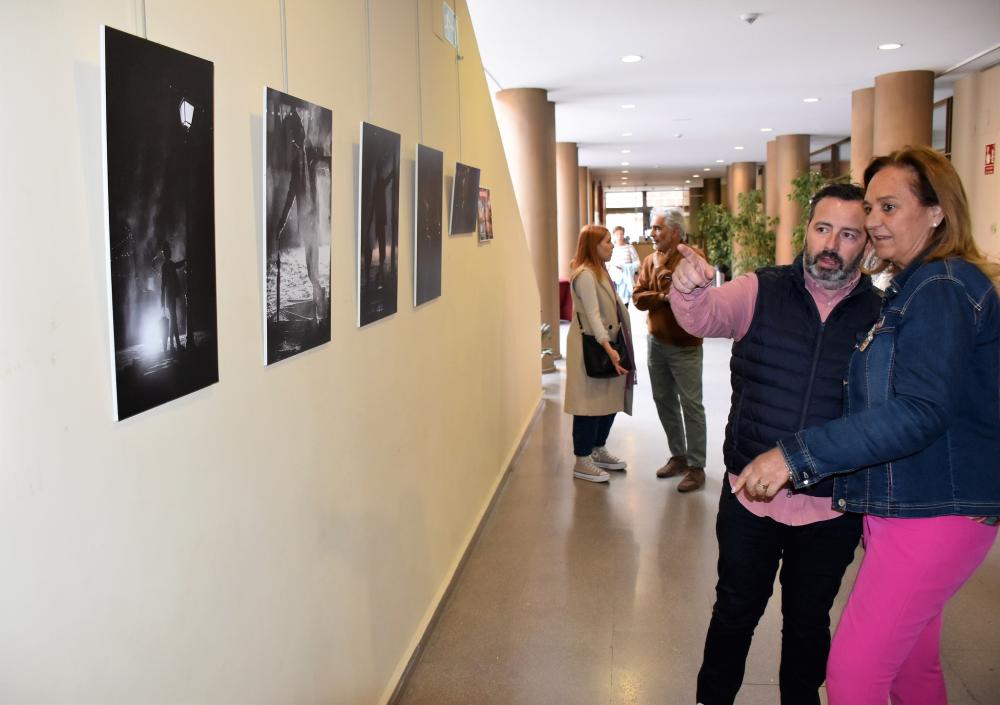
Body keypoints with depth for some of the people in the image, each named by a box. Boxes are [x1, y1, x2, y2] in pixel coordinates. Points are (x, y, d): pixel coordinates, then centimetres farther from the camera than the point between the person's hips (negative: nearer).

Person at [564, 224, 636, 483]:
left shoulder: (599, 271, 15)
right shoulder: (584, 274, -16)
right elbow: (592, 315, -25)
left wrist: (612, 347, 14)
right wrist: (608, 348, -34)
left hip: (605, 344, 9)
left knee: (609, 401, 14)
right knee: (590, 403, -3)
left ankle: (598, 451, 28)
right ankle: (582, 461, 7)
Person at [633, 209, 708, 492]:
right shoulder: (650, 260, 7)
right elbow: (638, 297, -2)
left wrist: (661, 266, -19)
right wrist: (662, 297, -17)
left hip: (684, 345, -7)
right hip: (656, 342, 7)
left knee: (691, 407, -1)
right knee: (664, 402, 15)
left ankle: (696, 466, 7)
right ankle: (678, 456, 30)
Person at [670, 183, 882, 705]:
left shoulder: (880, 314, -4)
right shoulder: (761, 292, -5)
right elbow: (707, 315, -24)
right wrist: (691, 288, -47)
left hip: (832, 509, 1)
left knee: (808, 622, 19)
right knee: (734, 613, 16)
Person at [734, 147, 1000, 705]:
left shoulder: (943, 288, -16)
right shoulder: (914, 287, 14)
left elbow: (919, 411, -27)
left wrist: (797, 455, -29)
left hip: (934, 516, -10)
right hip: (905, 508, 10)